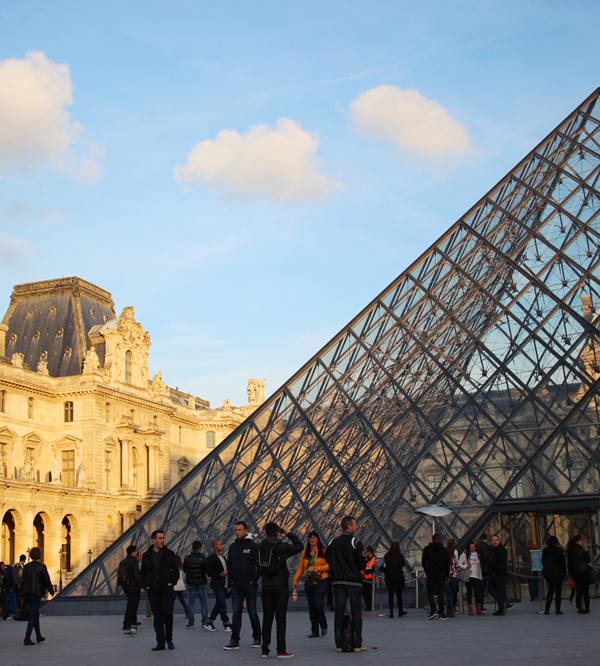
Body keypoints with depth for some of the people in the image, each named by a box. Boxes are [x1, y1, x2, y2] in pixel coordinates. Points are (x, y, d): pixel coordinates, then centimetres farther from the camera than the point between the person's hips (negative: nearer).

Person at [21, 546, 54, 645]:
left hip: (27, 593, 6)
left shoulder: (26, 566, 8)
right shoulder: (41, 567, -9)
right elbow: (47, 580, -7)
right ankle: (27, 639, -8)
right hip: (36, 593, -6)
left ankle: (38, 636, 25)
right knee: (33, 616, -3)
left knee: (35, 614, 19)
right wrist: (51, 591, 6)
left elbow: (24, 580, 12)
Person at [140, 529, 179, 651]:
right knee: (157, 616, 2)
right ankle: (160, 642, 6)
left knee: (167, 613, -10)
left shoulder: (169, 554, 6)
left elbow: (176, 570, 10)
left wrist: (171, 582, -3)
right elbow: (142, 573, 16)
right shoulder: (146, 556, 9)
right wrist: (145, 586, 3)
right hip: (152, 590, 2)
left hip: (167, 589, -2)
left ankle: (169, 639, 8)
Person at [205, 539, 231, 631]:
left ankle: (209, 622, 18)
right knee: (222, 604, -10)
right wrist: (220, 574, -21)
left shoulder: (222, 557, 19)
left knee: (219, 604, 10)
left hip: (224, 585, 8)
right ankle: (226, 623, -5)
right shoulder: (211, 558, -7)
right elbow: (209, 572, -12)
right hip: (217, 585, -8)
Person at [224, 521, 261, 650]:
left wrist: (254, 580, -10)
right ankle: (234, 640, 1)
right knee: (236, 613, 1)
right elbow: (229, 565, 17)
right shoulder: (232, 547, 10)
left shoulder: (253, 546, -4)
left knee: (252, 613, 3)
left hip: (250, 585, -4)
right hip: (236, 586, 4)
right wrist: (231, 580, 5)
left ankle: (257, 638, 16)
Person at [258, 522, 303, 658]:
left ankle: (265, 650, 9)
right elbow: (299, 546, 1)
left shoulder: (261, 547, 3)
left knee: (267, 619, 8)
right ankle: (281, 650, -1)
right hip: (280, 586, -4)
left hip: (266, 586, 4)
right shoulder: (281, 546, -10)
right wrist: (288, 533, 10)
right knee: (281, 619, 0)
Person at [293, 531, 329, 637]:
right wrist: (295, 581, 8)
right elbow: (300, 567, 14)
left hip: (321, 580, -4)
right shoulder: (305, 553, 13)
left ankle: (324, 626, 6)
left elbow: (328, 566, -4)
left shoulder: (323, 551, 0)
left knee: (317, 604, -15)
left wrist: (315, 568, -14)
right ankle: (314, 631, 11)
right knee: (311, 607, 4)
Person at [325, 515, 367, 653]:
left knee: (339, 613, 6)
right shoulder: (355, 543, -9)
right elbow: (362, 564, -11)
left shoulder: (333, 542, 7)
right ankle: (357, 645, 1)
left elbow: (327, 560, 13)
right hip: (354, 582, -4)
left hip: (338, 583, 4)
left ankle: (339, 644, 5)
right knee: (356, 613, 2)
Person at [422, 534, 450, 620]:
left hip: (431, 574, -1)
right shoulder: (444, 550, 3)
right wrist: (447, 576, 11)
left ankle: (433, 610, -12)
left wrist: (427, 572, 9)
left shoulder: (427, 549, 2)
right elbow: (447, 563, 4)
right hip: (441, 574, 1)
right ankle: (441, 613, 3)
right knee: (441, 593, 5)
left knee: (430, 593, 6)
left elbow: (423, 562, 0)